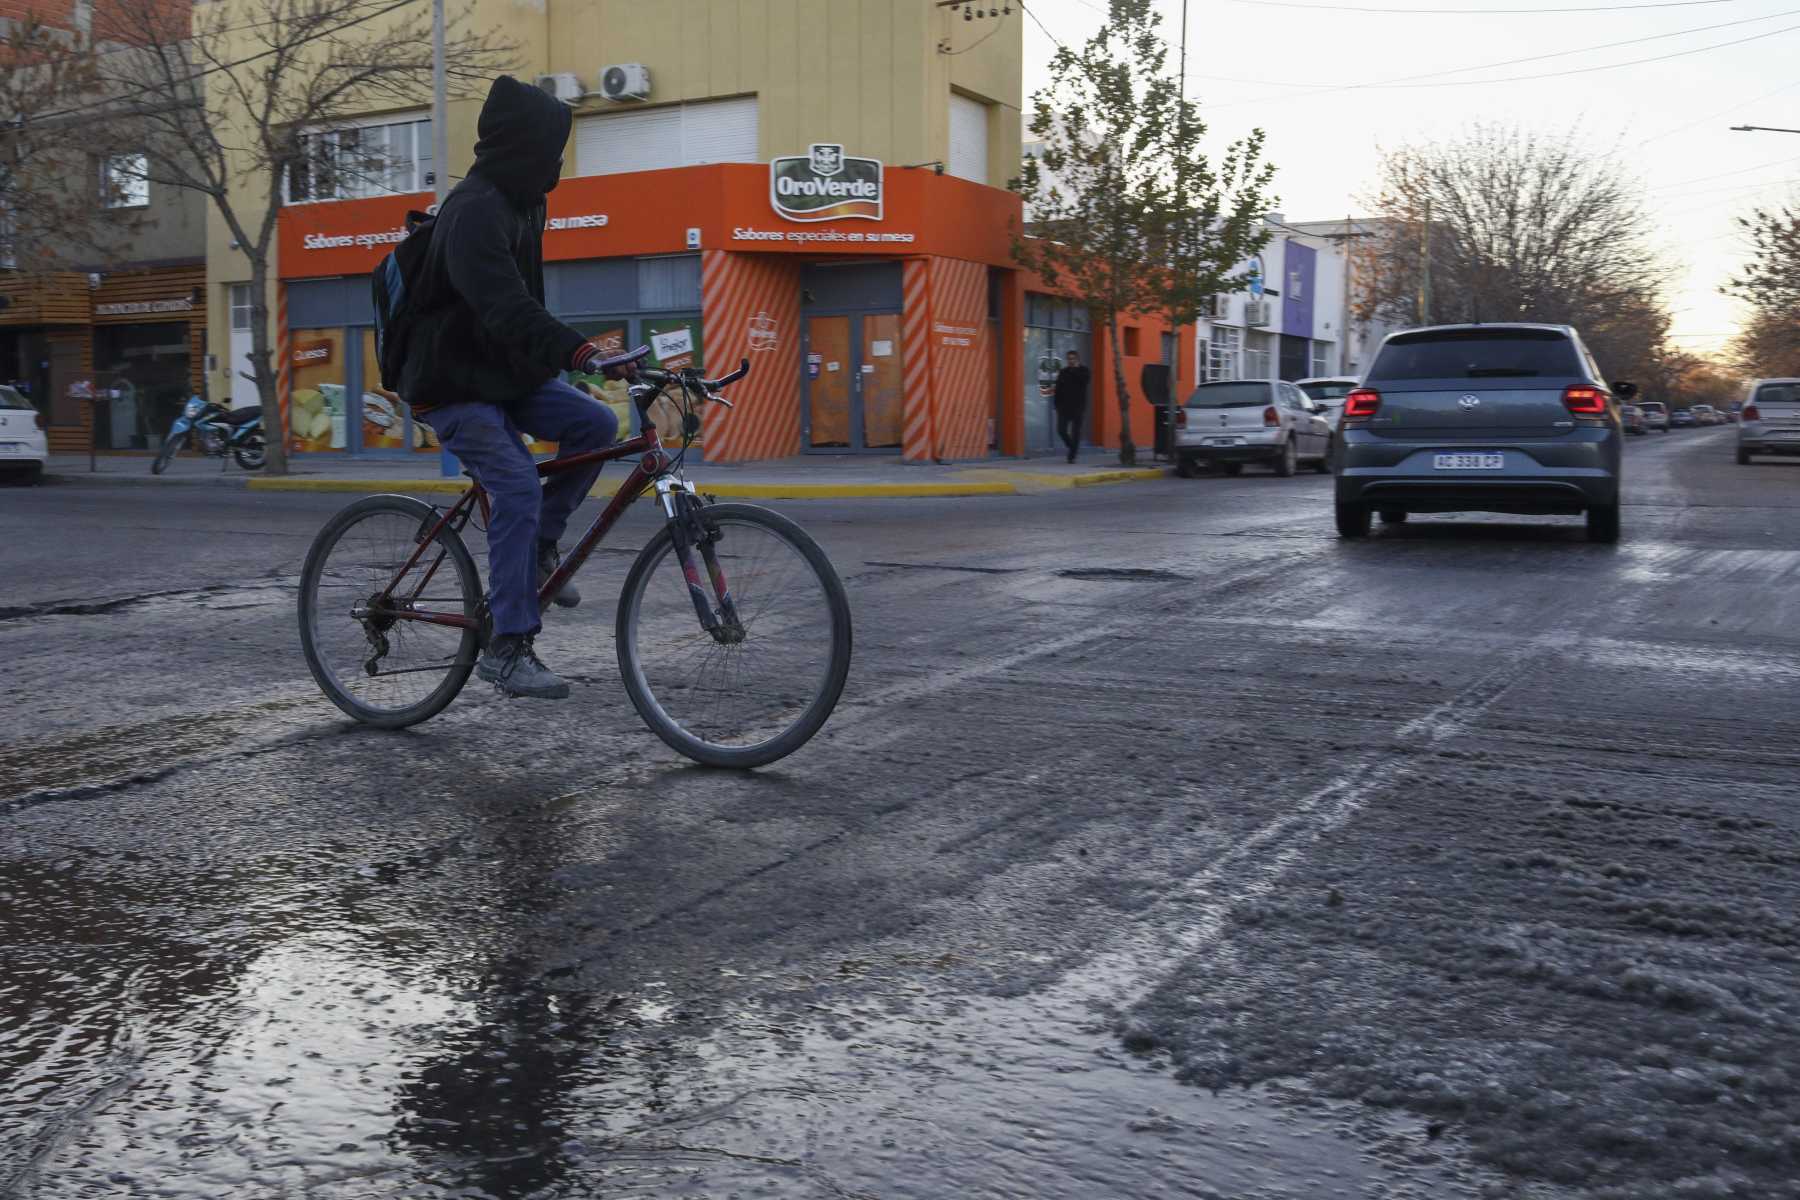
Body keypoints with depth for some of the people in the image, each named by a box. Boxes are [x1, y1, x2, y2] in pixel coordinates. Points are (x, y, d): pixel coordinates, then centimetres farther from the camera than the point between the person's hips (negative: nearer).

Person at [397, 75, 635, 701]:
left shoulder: (517, 202, 10)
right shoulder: (476, 209, -22)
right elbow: (503, 304, -37)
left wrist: (571, 352, 28)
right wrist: (579, 351, -48)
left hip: (502, 372, 9)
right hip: (453, 384, -9)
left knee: (596, 424, -9)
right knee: (519, 487, -20)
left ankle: (539, 547, 6)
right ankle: (507, 647, -14)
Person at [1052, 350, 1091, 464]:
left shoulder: (1083, 371, 3)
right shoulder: (1063, 372, 9)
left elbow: (1083, 380, -21)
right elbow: (1058, 390, 10)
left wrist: (1075, 369, -11)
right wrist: (1057, 406, 4)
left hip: (1078, 407, -2)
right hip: (1064, 407, 3)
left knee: (1076, 432, -2)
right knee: (1061, 430, -4)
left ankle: (1072, 455, 5)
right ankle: (1072, 447, 22)